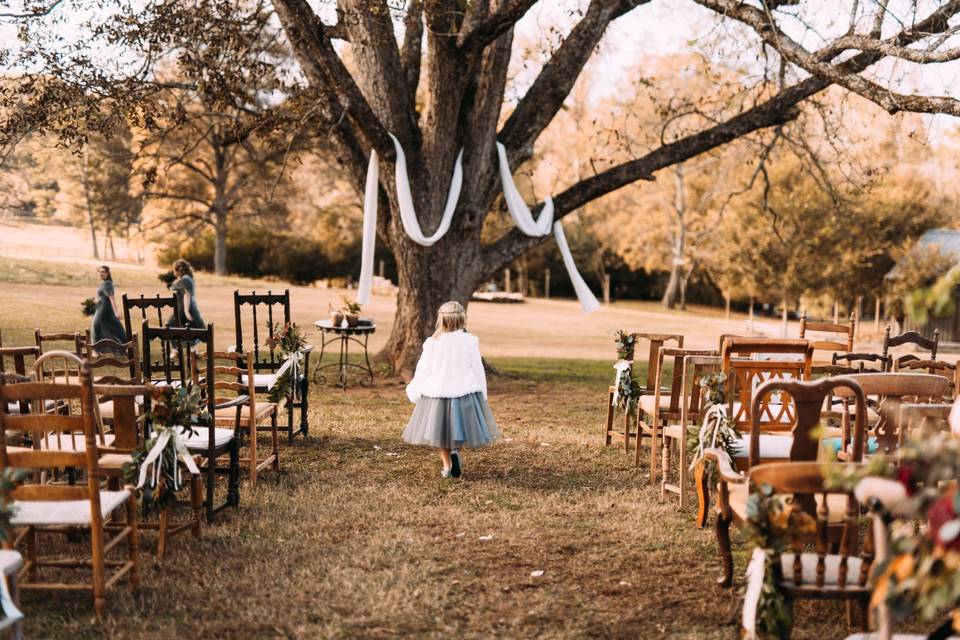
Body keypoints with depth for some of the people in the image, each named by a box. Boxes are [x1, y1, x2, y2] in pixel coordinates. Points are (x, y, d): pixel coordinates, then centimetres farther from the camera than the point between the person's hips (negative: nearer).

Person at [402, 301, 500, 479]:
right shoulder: (470, 341, -6)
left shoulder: (432, 343, -5)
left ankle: (447, 467, 15)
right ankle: (456, 451, -12)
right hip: (464, 392, -1)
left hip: (437, 393, 1)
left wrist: (415, 391, 16)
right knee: (462, 429, 14)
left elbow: (423, 369, 1)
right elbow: (478, 369, 0)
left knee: (443, 430, 15)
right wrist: (482, 394, 11)